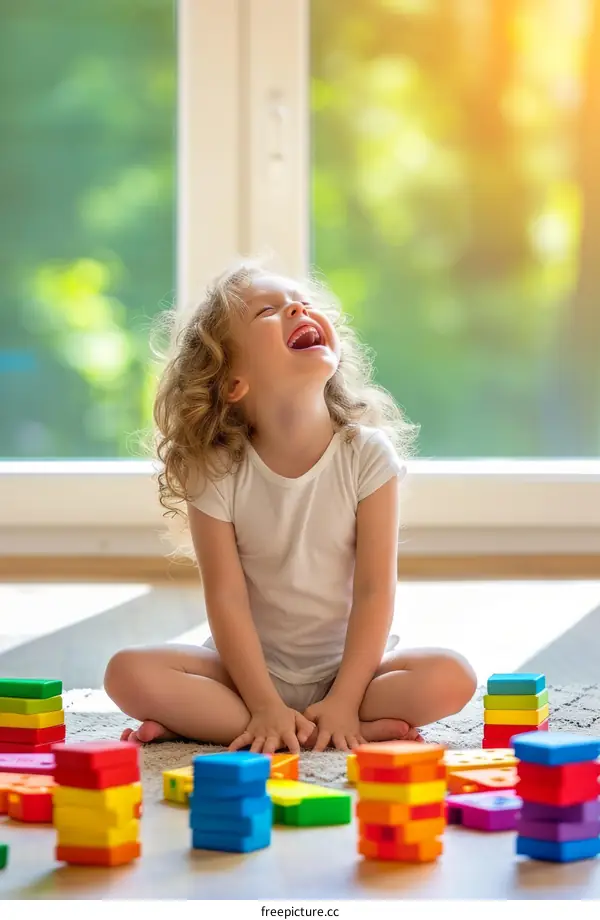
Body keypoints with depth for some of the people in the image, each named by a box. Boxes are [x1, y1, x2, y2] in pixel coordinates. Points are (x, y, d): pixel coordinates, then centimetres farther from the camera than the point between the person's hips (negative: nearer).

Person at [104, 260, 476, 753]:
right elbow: (227, 598, -12)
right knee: (130, 673, -25)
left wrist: (344, 700, -20)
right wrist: (265, 707, -21)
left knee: (451, 678, -27)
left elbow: (375, 589, -13)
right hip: (252, 665, 0)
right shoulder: (216, 472, -11)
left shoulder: (367, 454, -11)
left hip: (346, 664, 0)